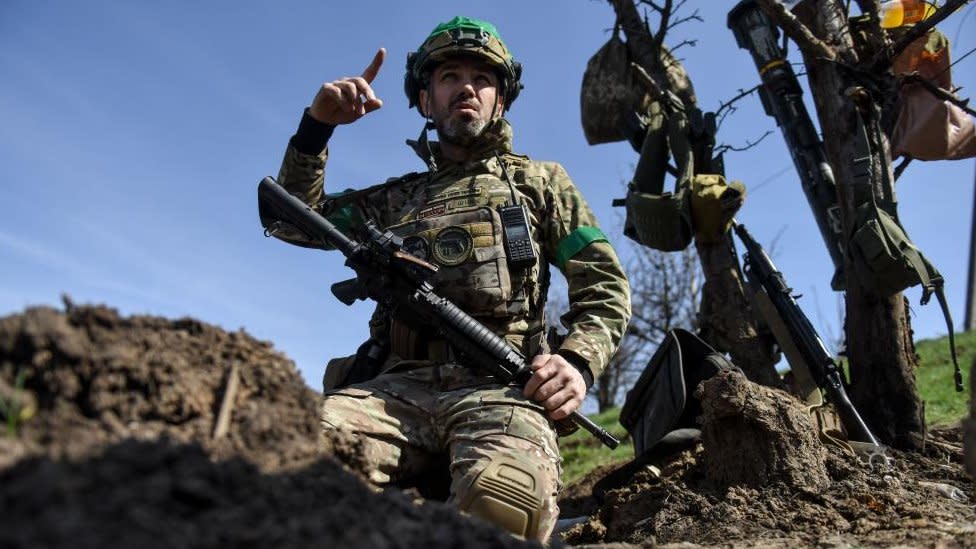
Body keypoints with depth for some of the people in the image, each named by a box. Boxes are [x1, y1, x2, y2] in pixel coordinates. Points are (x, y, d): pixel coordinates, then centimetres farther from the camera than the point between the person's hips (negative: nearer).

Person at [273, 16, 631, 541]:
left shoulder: (540, 181, 21)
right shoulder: (398, 197, 29)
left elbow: (604, 287, 13)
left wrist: (578, 360, -7)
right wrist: (317, 123, 12)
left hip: (498, 385, -1)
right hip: (398, 384, 2)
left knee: (504, 497, -36)